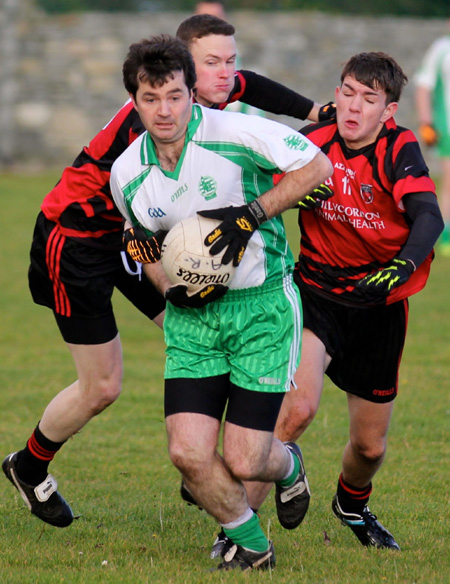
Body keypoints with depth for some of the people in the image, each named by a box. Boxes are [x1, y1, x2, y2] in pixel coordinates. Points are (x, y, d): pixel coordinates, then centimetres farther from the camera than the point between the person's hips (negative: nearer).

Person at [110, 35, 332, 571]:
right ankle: (251, 546, 17)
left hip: (263, 305, -4)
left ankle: (287, 466, 32)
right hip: (192, 318, 4)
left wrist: (251, 214, -17)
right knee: (188, 453, -10)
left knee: (242, 461, -8)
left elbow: (317, 167, -8)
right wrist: (173, 289, -4)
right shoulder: (126, 175, -1)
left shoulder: (235, 131, -15)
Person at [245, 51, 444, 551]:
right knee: (298, 406, -26)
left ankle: (352, 505, 47)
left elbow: (428, 216, -29)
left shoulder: (399, 149, -15)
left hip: (380, 306, 1)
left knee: (369, 445, 11)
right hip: (318, 291, -1)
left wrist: (399, 269, -46)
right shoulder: (315, 140, -9)